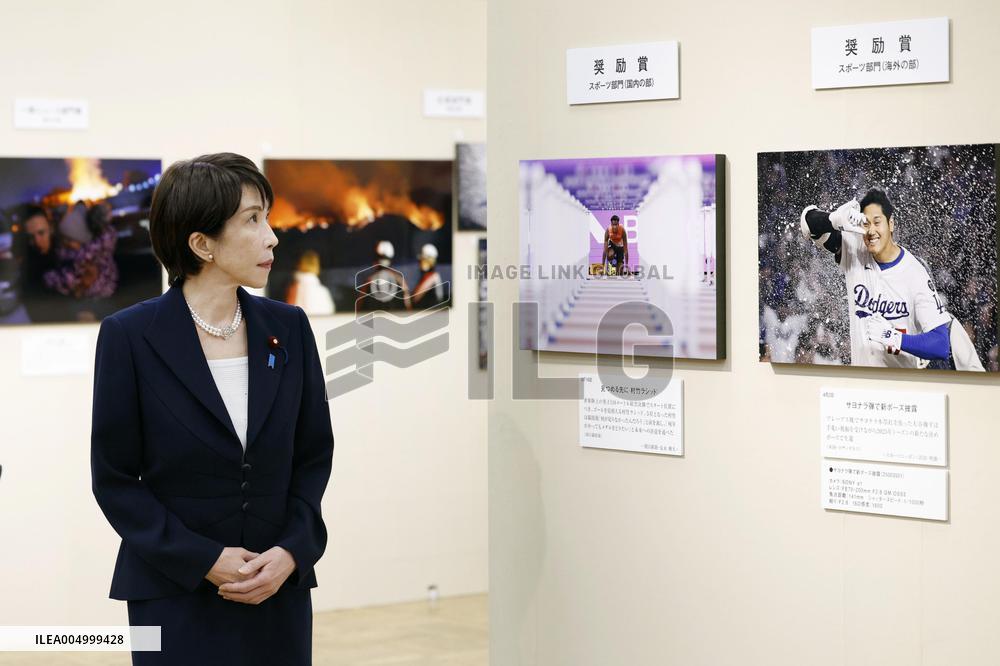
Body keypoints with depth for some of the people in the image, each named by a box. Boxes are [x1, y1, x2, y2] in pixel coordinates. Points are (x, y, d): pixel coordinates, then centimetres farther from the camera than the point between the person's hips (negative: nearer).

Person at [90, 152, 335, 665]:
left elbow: (314, 455, 8)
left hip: (278, 587, 3)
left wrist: (292, 551, -7)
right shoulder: (129, 335, -7)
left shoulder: (287, 327, 3)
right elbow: (114, 478, -5)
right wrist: (202, 560, -13)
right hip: (175, 594, -3)